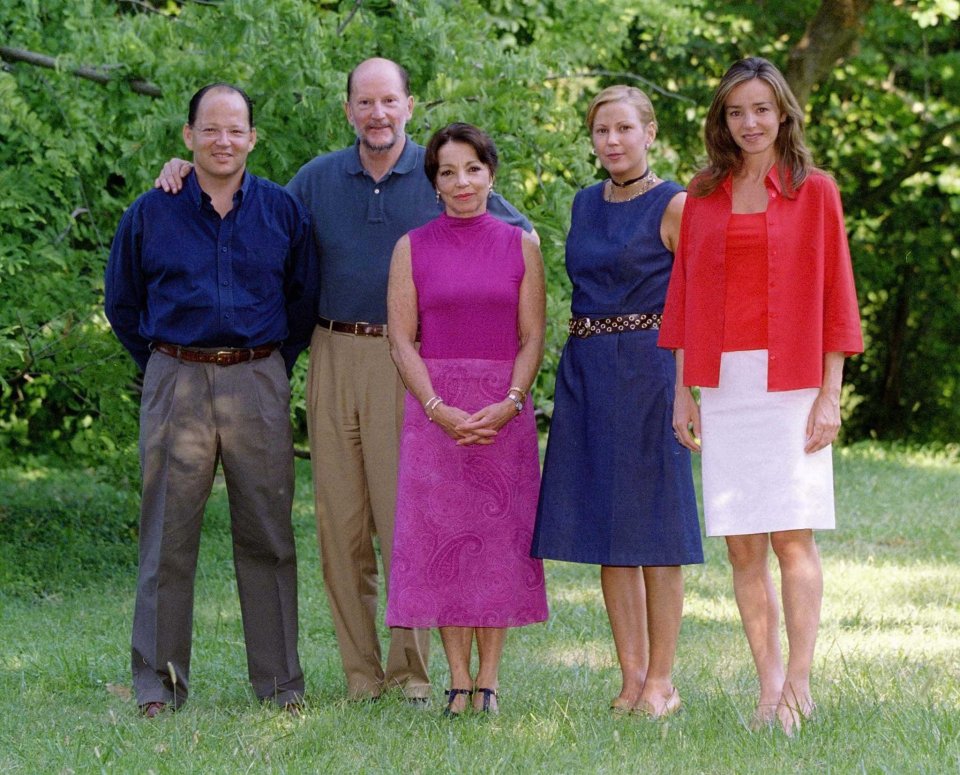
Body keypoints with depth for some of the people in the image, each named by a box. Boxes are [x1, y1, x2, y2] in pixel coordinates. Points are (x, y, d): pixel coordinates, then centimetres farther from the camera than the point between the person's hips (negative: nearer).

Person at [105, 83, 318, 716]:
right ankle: (160, 682, 7)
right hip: (177, 384, 0)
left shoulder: (283, 211, 6)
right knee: (168, 538, 0)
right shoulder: (151, 214, 4)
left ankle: (280, 681, 10)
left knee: (267, 537, 3)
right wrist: (164, 366, 11)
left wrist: (275, 367, 11)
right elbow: (123, 305, 14)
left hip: (258, 385, 1)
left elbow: (305, 300, 15)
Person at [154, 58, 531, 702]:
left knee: (406, 516, -6)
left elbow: (519, 233, 10)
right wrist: (189, 176, 10)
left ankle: (412, 671, 2)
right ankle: (360, 673, 8)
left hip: (409, 361, -3)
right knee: (340, 521, 2)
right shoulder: (318, 178, 13)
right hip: (335, 355, 3)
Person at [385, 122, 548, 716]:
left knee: (500, 538, 0)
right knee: (440, 536, -2)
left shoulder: (520, 245, 6)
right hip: (434, 410, 0)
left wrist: (509, 404, -12)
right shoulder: (413, 248, 5)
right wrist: (439, 409, -12)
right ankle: (458, 679, 4)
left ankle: (490, 678, 5)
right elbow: (402, 338, 1)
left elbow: (532, 337, 3)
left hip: (505, 412, 0)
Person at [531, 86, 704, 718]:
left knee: (653, 526, -3)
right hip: (586, 372, 6)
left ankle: (662, 679, 2)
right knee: (607, 527, 6)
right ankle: (632, 674, 12)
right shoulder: (586, 204, 14)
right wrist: (580, 373, 14)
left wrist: (684, 390, -15)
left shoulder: (673, 206, -5)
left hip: (648, 372, -6)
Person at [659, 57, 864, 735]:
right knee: (742, 547, 2)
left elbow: (836, 298, 0)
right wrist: (683, 392, 8)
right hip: (725, 385, 3)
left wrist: (830, 395, -5)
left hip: (791, 385, -3)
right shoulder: (703, 197, 12)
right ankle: (769, 686, 7)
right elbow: (685, 297, 13)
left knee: (792, 538, -7)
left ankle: (798, 686, -3)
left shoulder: (815, 191, 3)